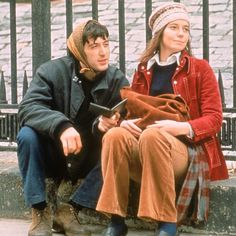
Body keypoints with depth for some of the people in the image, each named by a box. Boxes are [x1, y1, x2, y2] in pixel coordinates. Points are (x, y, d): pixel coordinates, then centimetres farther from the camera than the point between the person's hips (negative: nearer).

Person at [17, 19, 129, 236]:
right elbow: (28, 108, -27)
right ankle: (40, 211, -19)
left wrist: (104, 124, -39)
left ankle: (69, 210, -17)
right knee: (27, 134, -30)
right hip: (52, 155, -2)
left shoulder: (117, 80, -8)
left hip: (88, 159, 2)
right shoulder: (52, 71, -14)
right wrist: (61, 126, -46)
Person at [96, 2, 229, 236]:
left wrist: (181, 127, -20)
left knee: (152, 136, -36)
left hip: (187, 150, -3)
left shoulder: (200, 68, 7)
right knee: (114, 135, -29)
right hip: (142, 152, 3)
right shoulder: (143, 72, 17)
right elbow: (132, 111, 18)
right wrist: (127, 122, -8)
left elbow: (214, 119, -1)